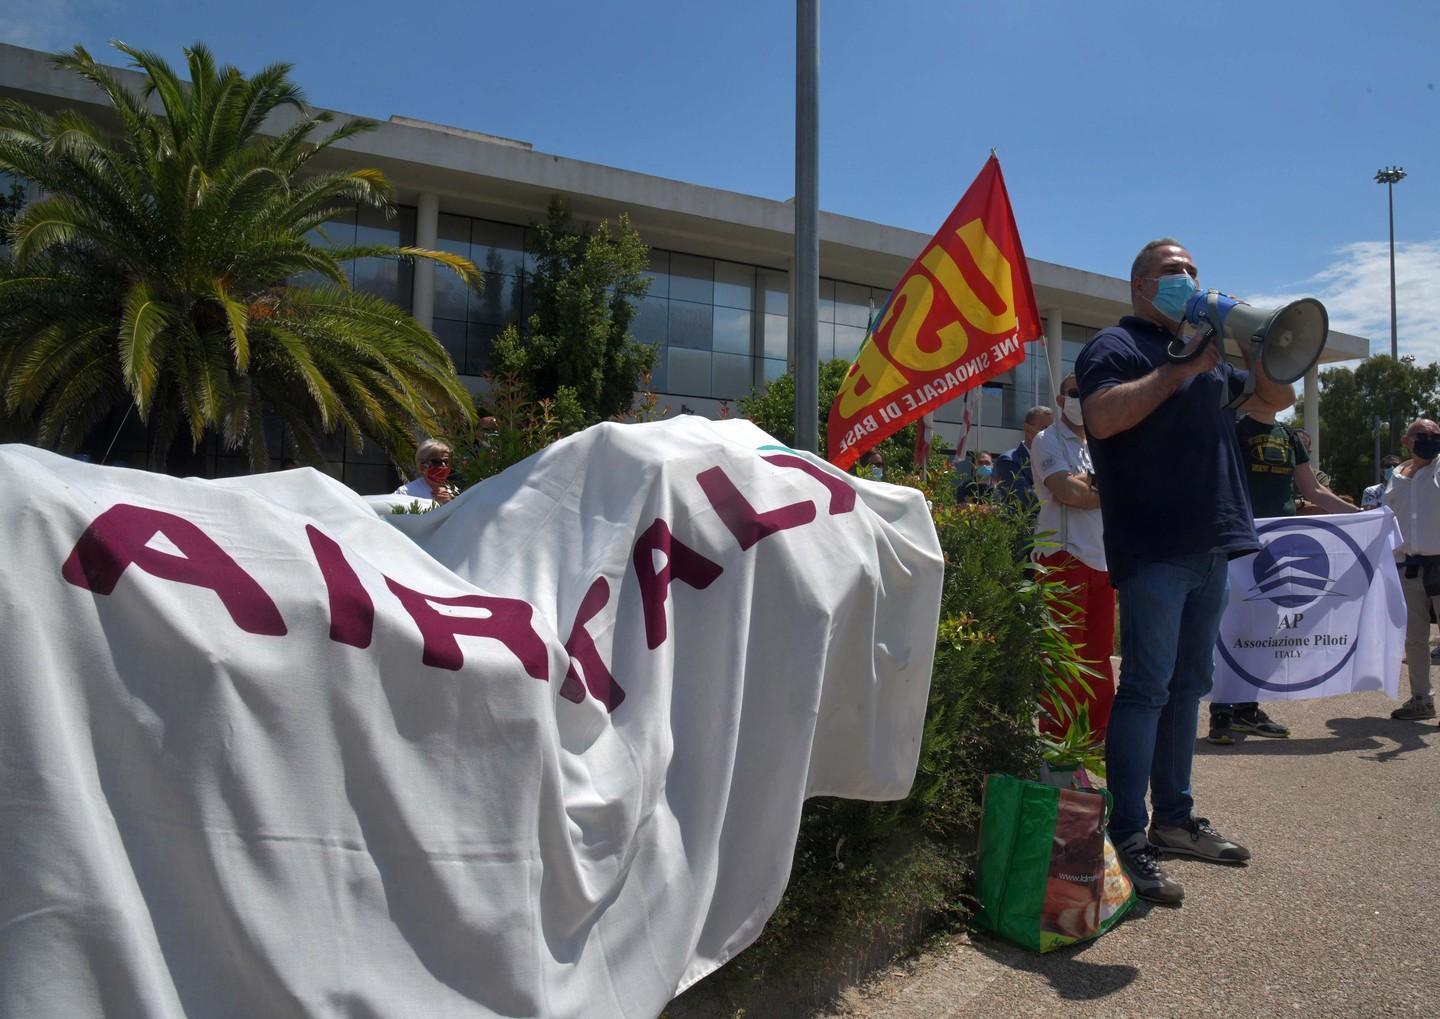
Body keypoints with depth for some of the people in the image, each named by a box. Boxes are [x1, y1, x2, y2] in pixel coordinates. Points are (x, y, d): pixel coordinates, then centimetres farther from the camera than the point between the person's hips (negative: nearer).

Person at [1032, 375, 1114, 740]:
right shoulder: (1048, 441, -1)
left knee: (1099, 654, 11)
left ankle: (1095, 740, 20)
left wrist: (1083, 484, -9)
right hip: (1065, 556, -7)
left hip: (1102, 559, 7)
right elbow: (1069, 492, -15)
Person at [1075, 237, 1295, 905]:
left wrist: (1251, 348, 10)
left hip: (1211, 547, 9)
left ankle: (1174, 818, 23)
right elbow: (1102, 418, -21)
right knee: (1146, 687, -10)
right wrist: (1182, 368, -19)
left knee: (1188, 685, 13)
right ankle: (1127, 839, -6)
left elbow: (1277, 399, 28)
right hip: (1154, 548, -9)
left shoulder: (1206, 353, 24)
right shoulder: (1117, 346, -2)